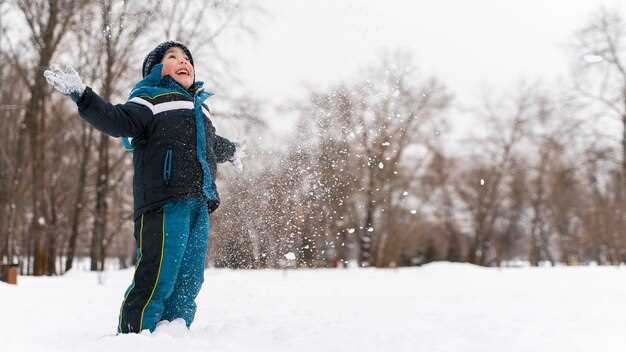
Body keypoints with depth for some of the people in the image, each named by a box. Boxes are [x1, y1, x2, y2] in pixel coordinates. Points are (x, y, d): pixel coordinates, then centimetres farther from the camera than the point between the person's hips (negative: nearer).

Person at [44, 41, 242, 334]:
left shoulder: (199, 106, 29)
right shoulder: (151, 99, 6)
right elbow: (119, 122, -14)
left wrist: (231, 151, 69)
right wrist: (82, 96, -28)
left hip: (199, 205, 8)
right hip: (165, 202, -7)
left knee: (188, 282, 5)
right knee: (158, 279, -15)